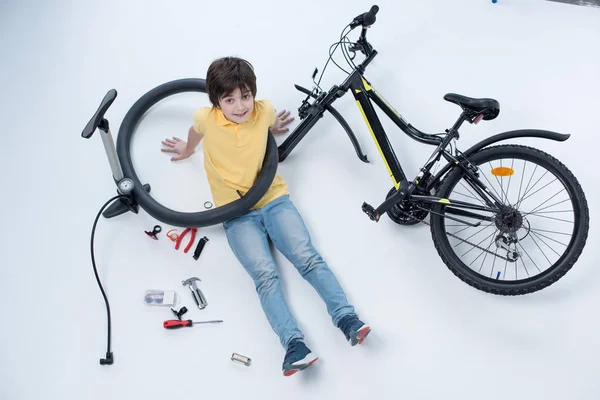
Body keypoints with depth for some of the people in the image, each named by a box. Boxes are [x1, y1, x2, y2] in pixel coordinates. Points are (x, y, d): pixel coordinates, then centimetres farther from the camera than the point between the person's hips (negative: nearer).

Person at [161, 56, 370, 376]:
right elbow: (196, 131, 18)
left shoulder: (264, 111, -7)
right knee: (265, 275, -21)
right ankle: (294, 345, -32)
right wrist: (187, 149, 35)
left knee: (309, 259, -17)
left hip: (274, 200, 2)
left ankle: (347, 320, -22)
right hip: (237, 214, -2)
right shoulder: (206, 118, -9)